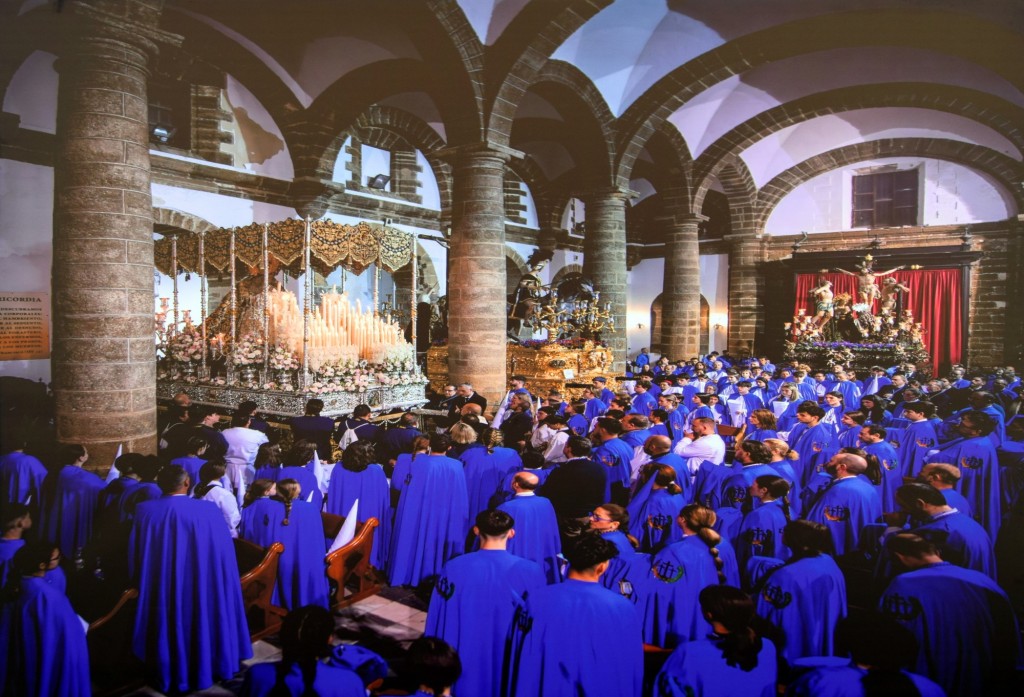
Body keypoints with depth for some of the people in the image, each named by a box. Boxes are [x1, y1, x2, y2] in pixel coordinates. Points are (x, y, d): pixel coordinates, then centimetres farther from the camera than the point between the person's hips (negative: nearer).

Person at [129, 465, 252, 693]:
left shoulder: (145, 511, -11)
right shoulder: (209, 511, -16)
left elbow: (135, 557, 0)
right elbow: (223, 556, -7)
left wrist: (139, 585, 17)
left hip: (160, 592, 1)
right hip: (201, 590, -1)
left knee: (167, 628, 20)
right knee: (201, 626, 18)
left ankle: (168, 676, 34)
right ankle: (204, 672, 33)